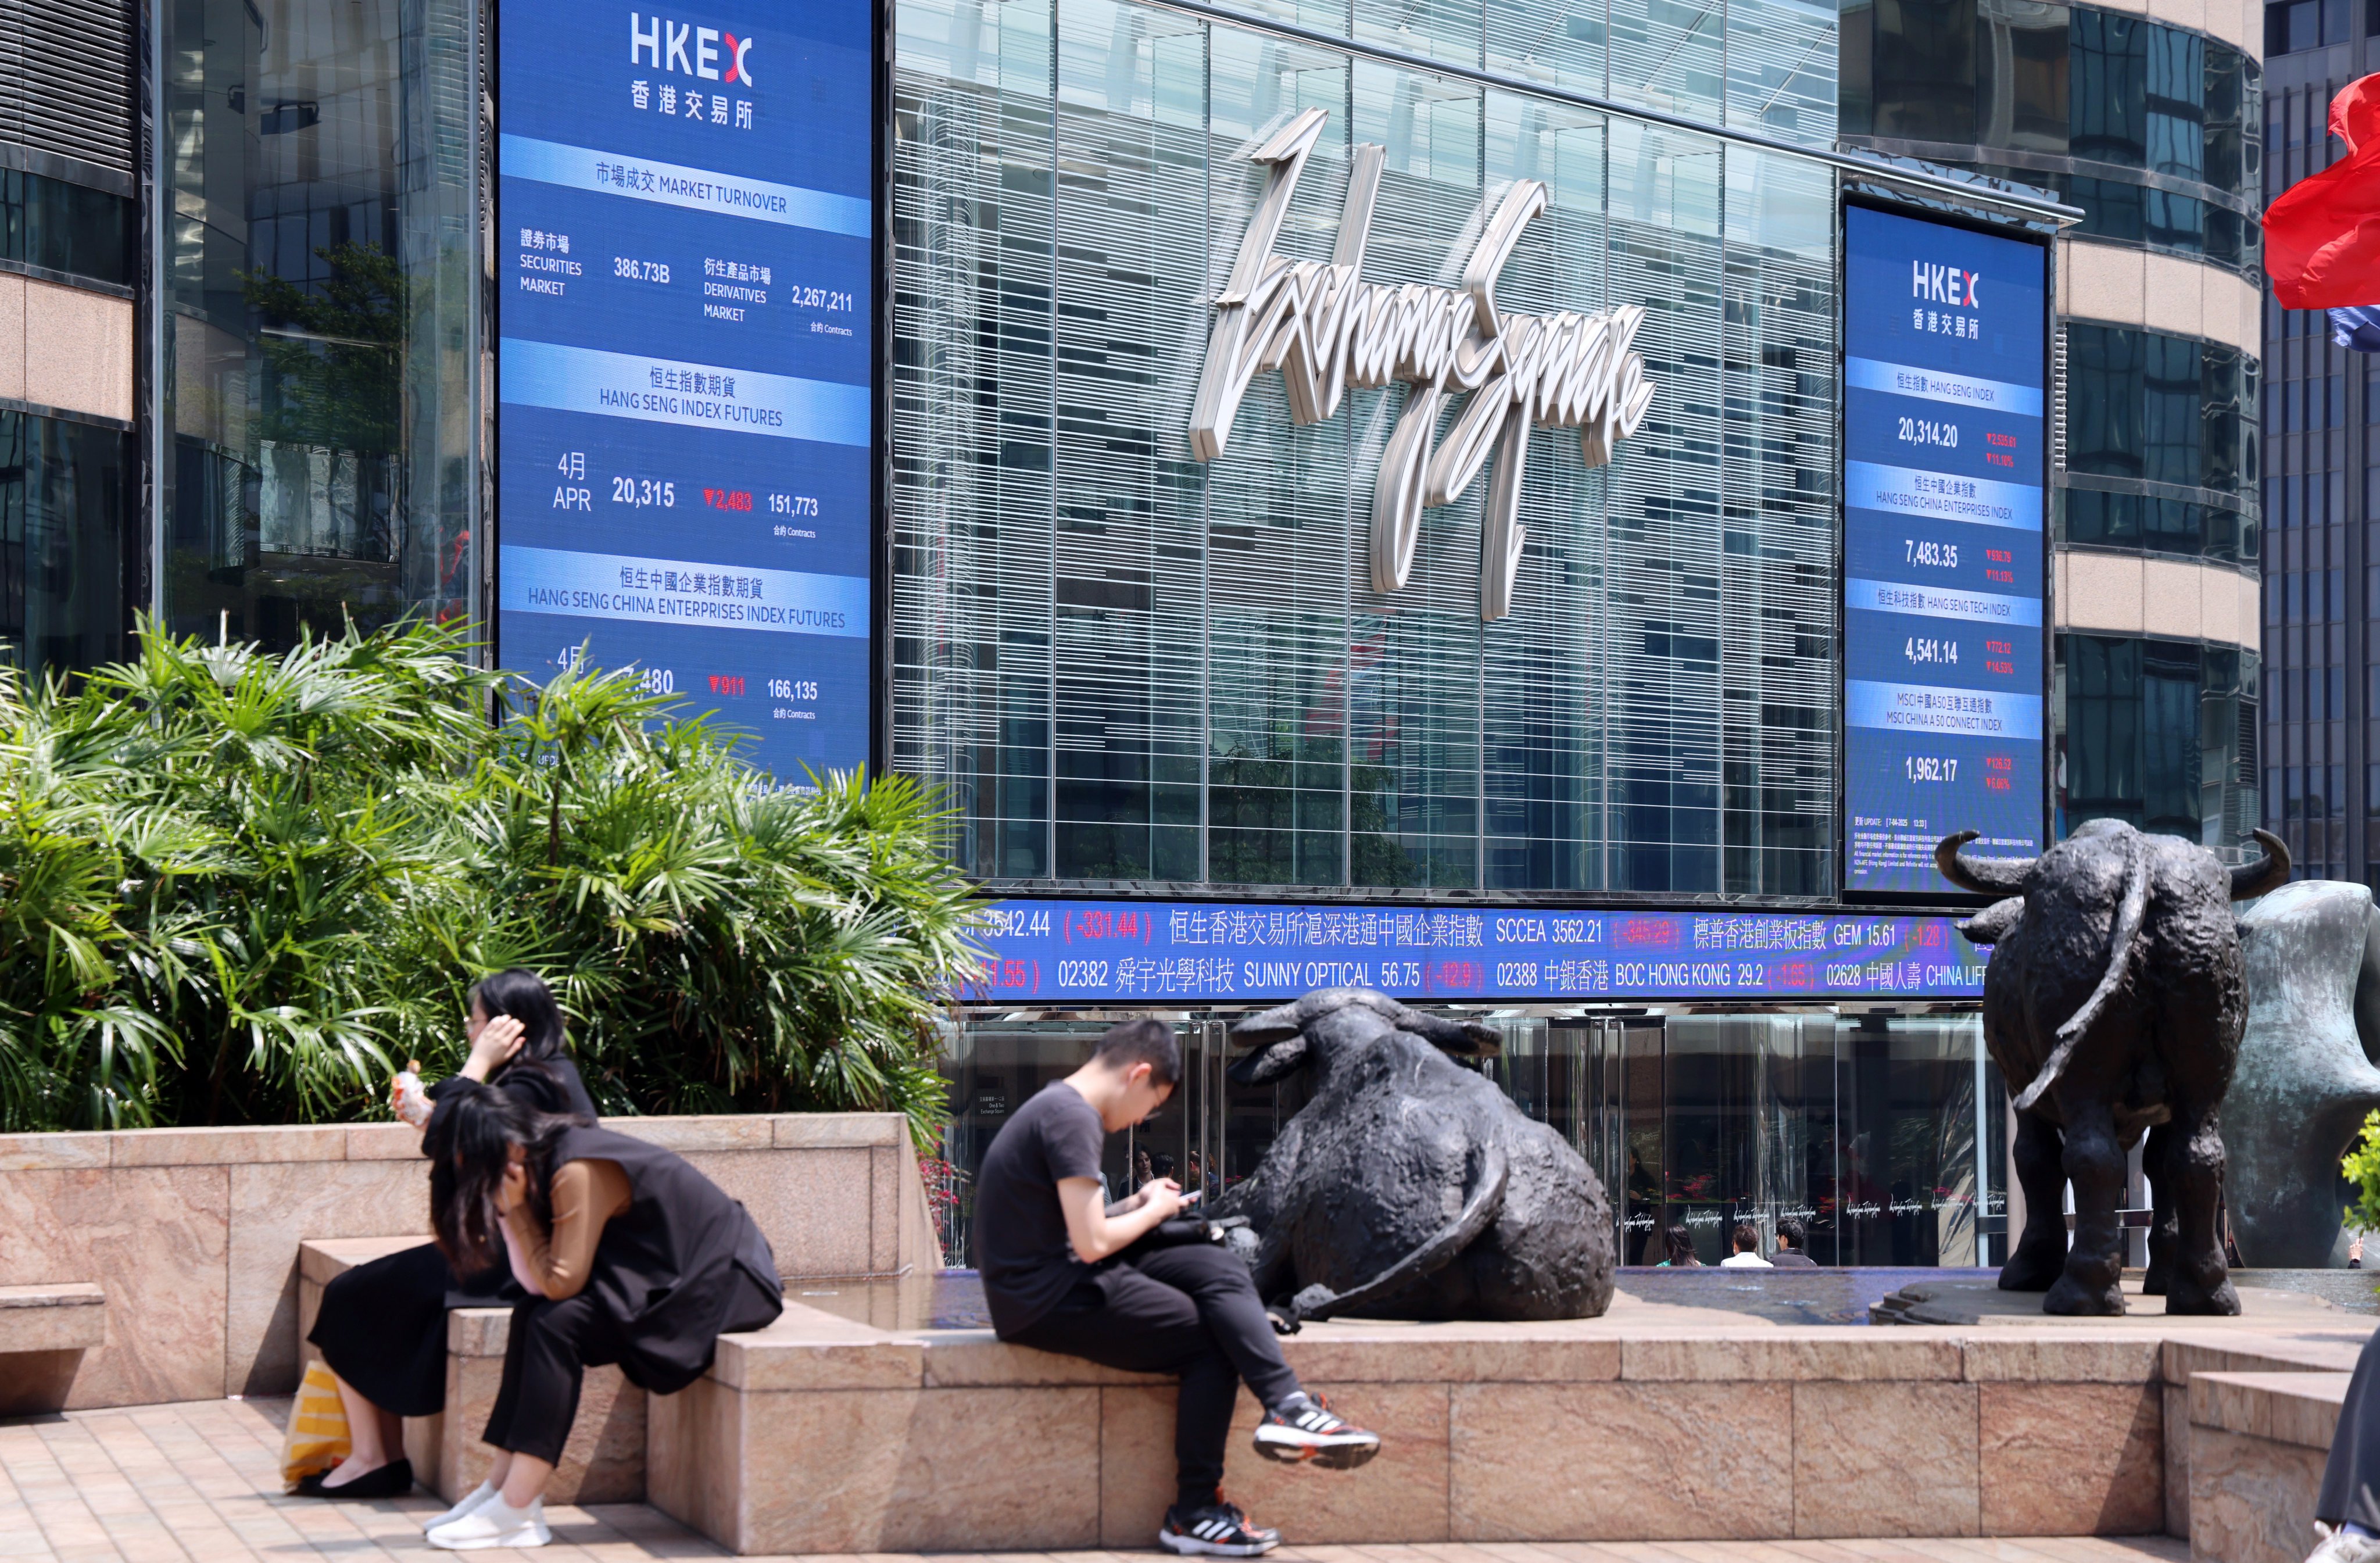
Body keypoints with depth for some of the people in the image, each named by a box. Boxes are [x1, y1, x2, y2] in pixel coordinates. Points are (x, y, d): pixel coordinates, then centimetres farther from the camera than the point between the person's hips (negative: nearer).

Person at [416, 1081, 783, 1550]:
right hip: (674, 1277, 10)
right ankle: (503, 1484, 0)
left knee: (558, 1324, -20)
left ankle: (516, 1510, -16)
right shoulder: (548, 1159, 5)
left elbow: (561, 1283, -20)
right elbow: (537, 1286, 4)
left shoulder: (579, 1174, -22)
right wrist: (511, 1211, -9)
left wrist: (513, 1208, -16)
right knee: (534, 1317, -4)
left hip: (730, 1279, -10)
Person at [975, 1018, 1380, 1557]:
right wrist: (1154, 1210, -4)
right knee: (1211, 1342, -4)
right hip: (1047, 1303, -10)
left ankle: (1288, 1408, -12)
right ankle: (1194, 1515, -1)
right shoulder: (1072, 1117, -16)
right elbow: (1091, 1243, -21)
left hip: (1055, 1283, 10)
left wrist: (1135, 1204, 6)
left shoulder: (1059, 1107, 16)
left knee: (1218, 1267, 1)